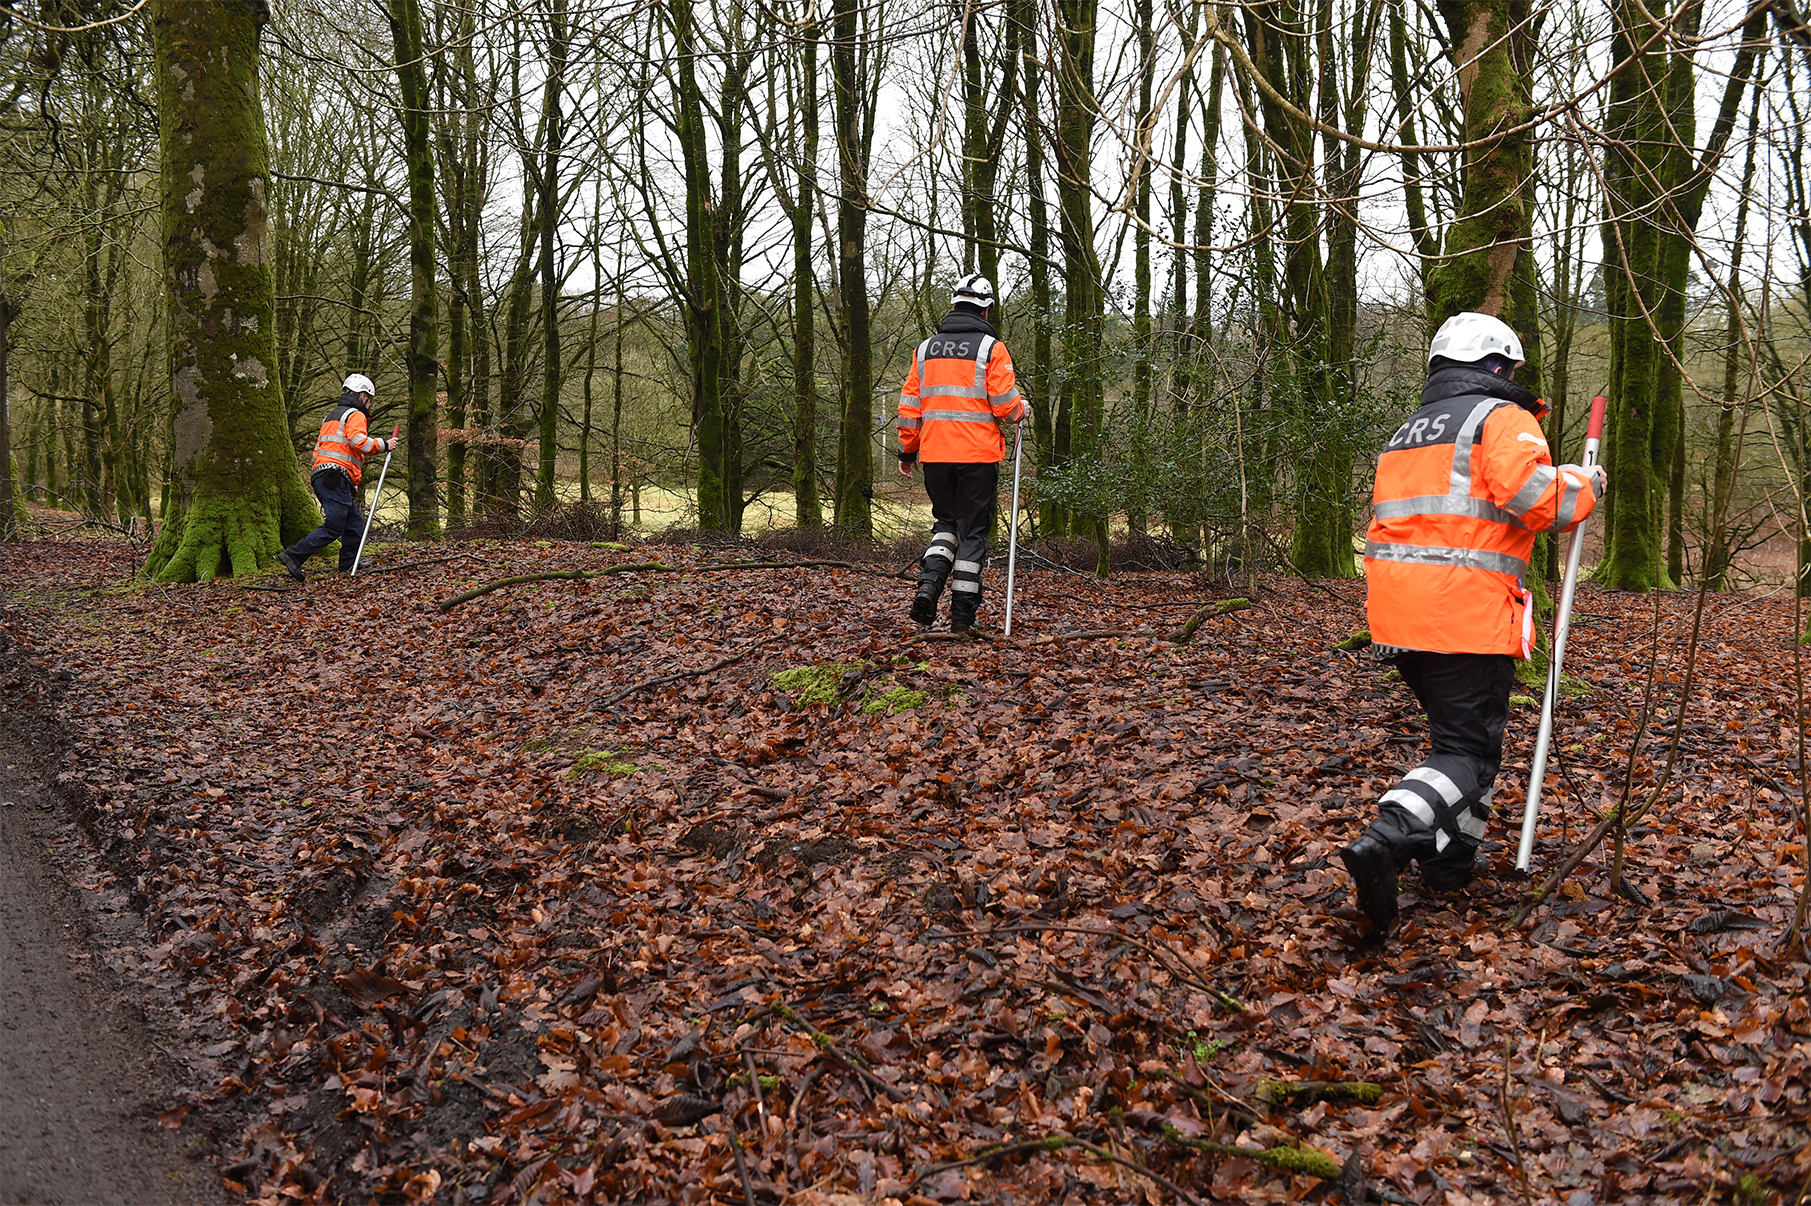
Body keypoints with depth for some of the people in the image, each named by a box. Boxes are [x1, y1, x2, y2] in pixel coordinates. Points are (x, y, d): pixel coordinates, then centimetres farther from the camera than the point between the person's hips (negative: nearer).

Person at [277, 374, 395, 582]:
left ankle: (349, 568, 9)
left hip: (321, 475, 10)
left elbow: (318, 448, 26)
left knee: (355, 522, 12)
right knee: (333, 528, -11)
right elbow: (358, 440, -20)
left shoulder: (331, 416, 28)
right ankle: (293, 555, -15)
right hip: (336, 478, -10)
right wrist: (383, 445, -9)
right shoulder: (355, 415, -1)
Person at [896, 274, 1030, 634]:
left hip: (934, 456, 4)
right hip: (978, 456, -4)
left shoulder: (925, 349, 9)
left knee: (946, 522, 20)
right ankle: (962, 615, 6)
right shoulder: (991, 348, -5)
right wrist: (1021, 411, 12)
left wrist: (907, 451, 19)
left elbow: (909, 406, 9)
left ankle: (929, 584, -3)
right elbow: (1005, 405, -11)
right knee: (972, 531, 5)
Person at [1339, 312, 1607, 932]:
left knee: (1459, 733, 22)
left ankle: (1448, 862, 24)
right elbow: (1533, 493, -18)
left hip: (1398, 619, 8)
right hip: (1469, 618, -8)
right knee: (1470, 750, -4)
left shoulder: (1406, 434, 23)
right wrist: (1584, 485, -1)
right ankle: (1386, 839, -24)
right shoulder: (1502, 419, -3)